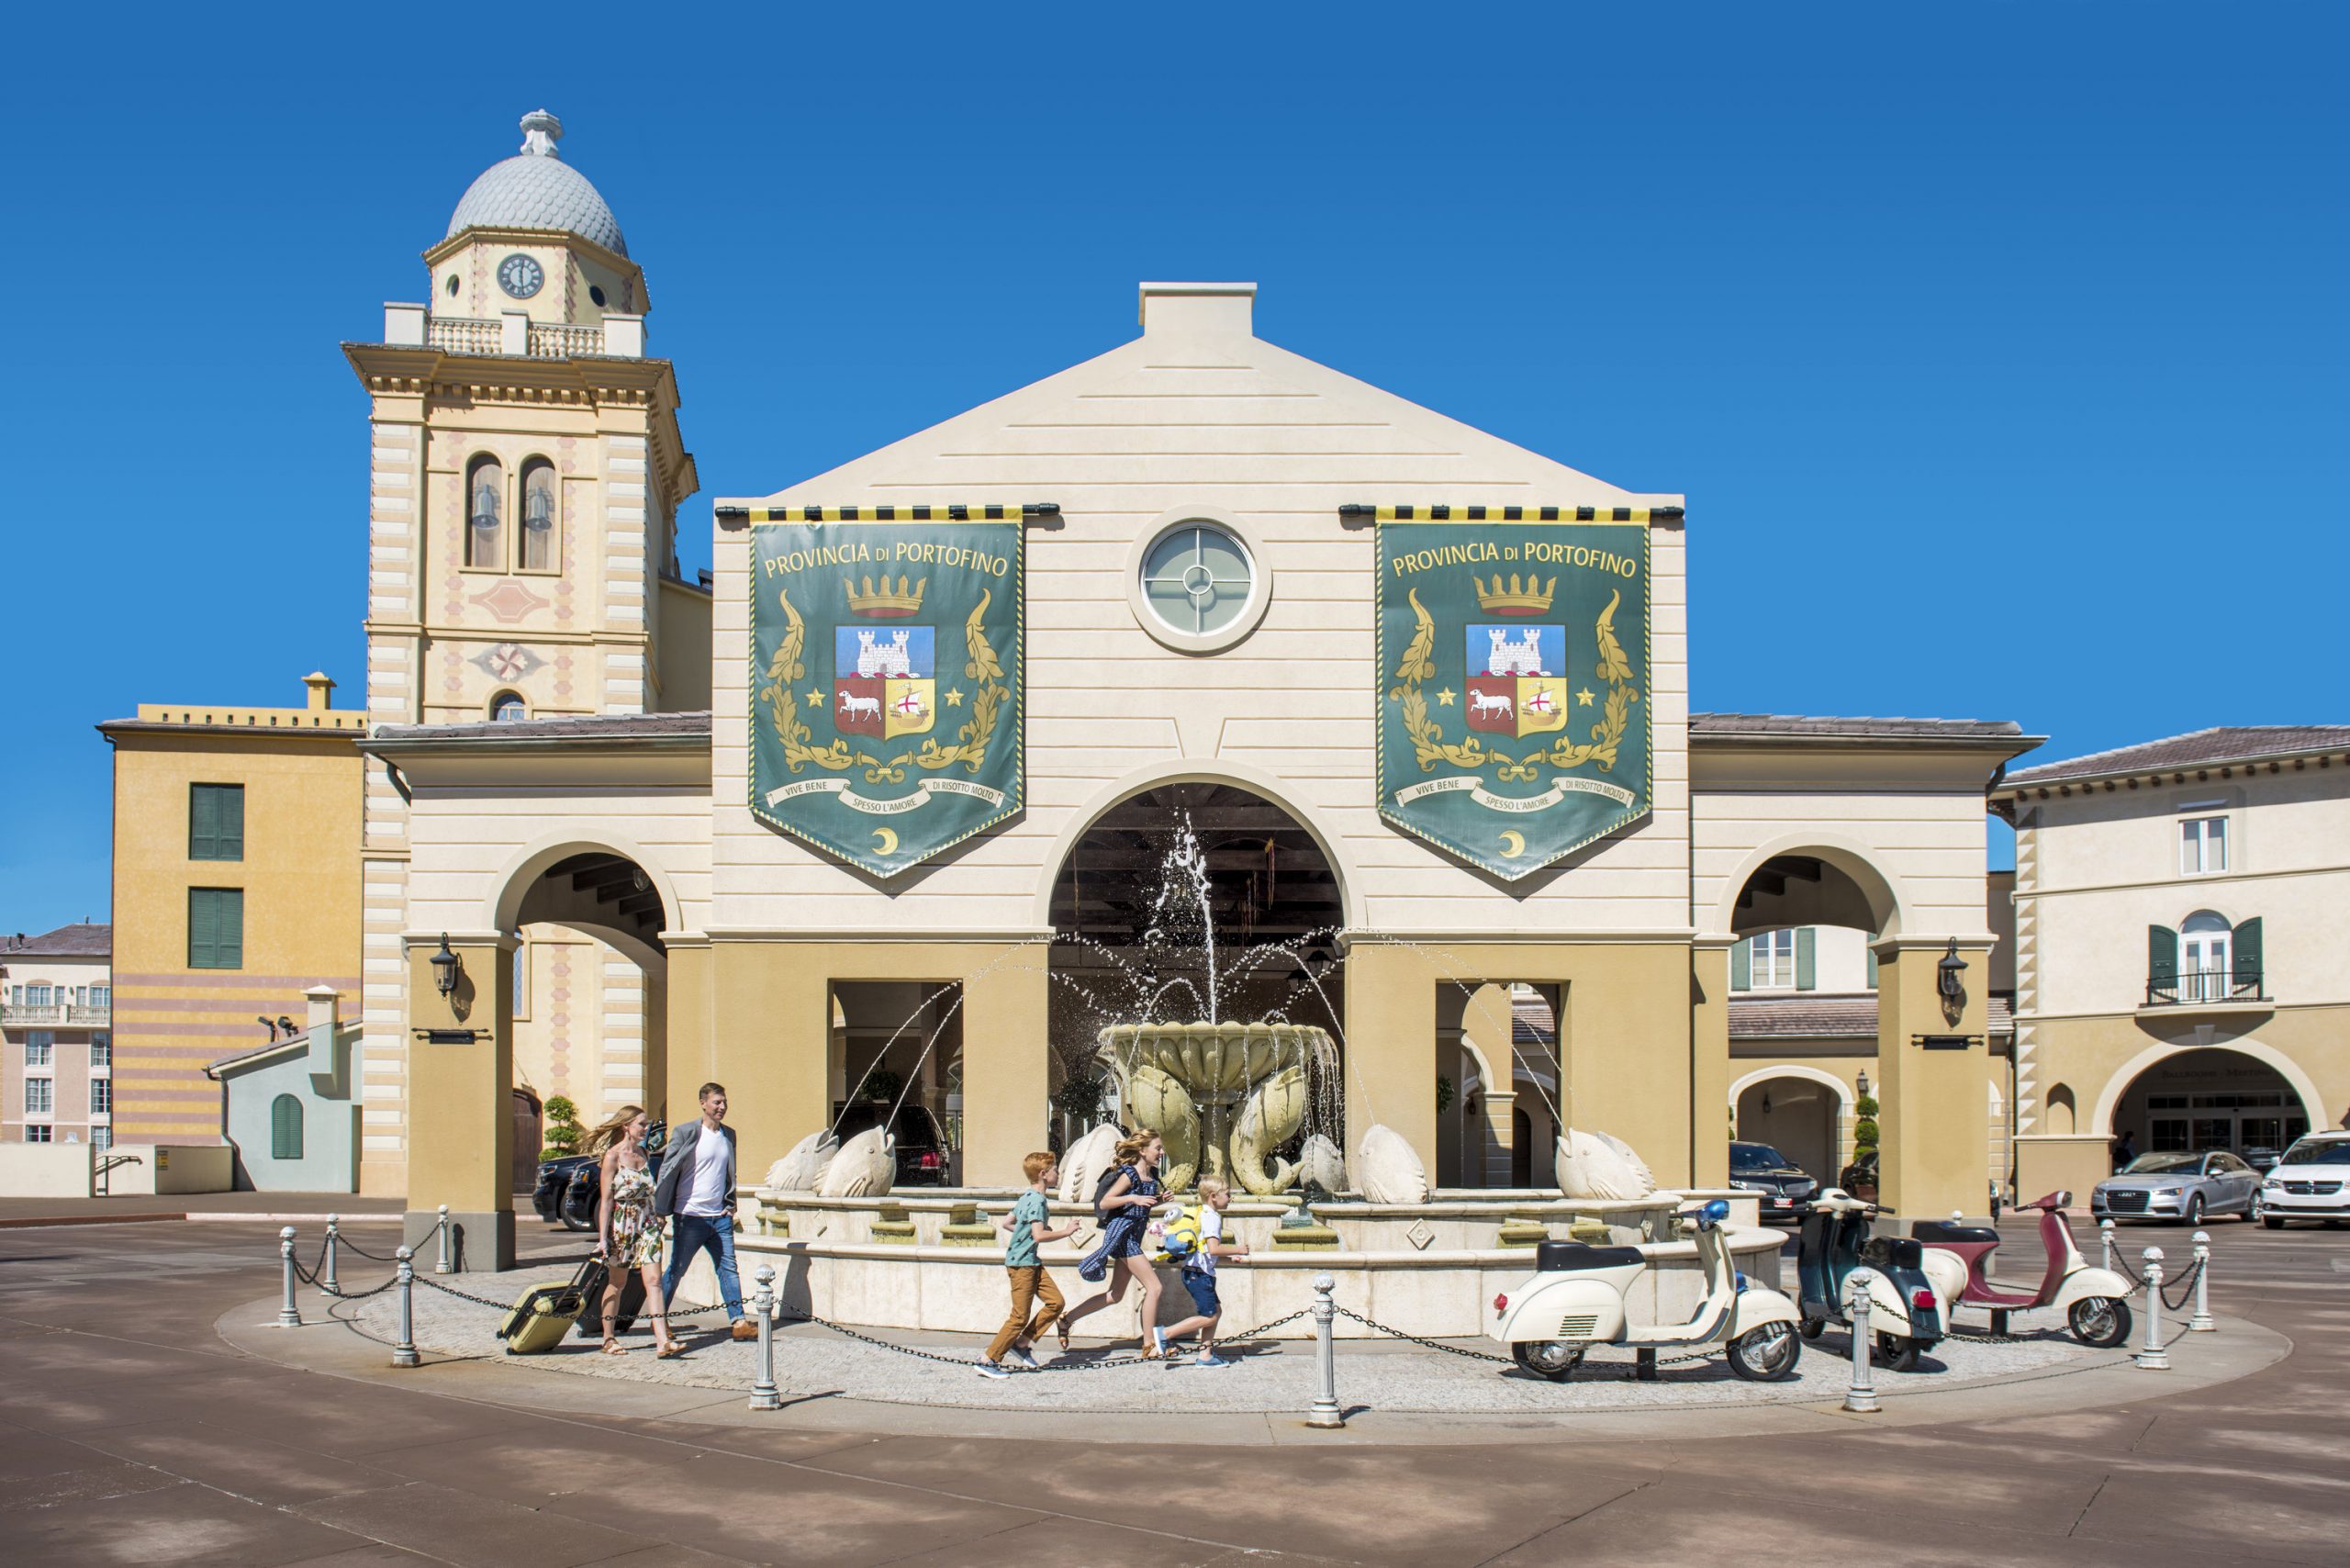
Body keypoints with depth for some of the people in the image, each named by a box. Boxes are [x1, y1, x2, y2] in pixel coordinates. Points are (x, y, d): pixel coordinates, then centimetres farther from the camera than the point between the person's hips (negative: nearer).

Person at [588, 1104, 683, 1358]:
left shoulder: (642, 1153, 9)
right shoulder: (613, 1156, -9)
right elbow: (606, 1198, -12)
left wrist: (659, 1217, 13)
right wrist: (603, 1236, -15)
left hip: (647, 1225, 5)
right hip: (621, 1226, -5)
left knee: (653, 1281, -6)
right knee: (617, 1283, 9)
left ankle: (662, 1341, -13)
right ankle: (609, 1339, 24)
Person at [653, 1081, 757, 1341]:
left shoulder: (728, 1134, 11)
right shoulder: (686, 1133, -8)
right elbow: (668, 1170, -8)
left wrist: (730, 1205, 12)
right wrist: (661, 1210, -12)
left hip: (720, 1217, 5)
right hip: (690, 1217, -5)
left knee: (729, 1269, 1)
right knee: (676, 1270, 4)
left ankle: (739, 1322, 2)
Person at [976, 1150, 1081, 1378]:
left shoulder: (1028, 1197, 13)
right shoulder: (1037, 1200, -18)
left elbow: (1007, 1223, 21)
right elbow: (1039, 1235, -26)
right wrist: (1066, 1232, -16)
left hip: (1031, 1262, 10)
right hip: (1021, 1263, -10)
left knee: (1055, 1301, 5)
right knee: (1020, 1317, -6)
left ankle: (1021, 1344, 12)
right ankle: (988, 1361, 1)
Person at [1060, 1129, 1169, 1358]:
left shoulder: (1152, 1174, 10)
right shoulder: (1129, 1174, -15)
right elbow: (1104, 1203, -17)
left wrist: (1161, 1200, 6)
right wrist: (1131, 1198, -29)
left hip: (1133, 1237, 9)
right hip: (1121, 1233, -9)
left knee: (1115, 1295, 14)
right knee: (1154, 1287, -11)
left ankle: (1067, 1318, 23)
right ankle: (1149, 1347, -6)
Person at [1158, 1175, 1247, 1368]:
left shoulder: (1203, 1214, 17)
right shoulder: (1212, 1218, -15)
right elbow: (1214, 1249, -26)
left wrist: (1230, 1255, 20)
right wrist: (1237, 1250, -14)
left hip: (1196, 1273, 11)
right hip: (1198, 1273, -11)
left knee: (1216, 1310, 13)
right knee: (1209, 1317, -8)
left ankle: (1205, 1355, 13)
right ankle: (1165, 1334, -7)